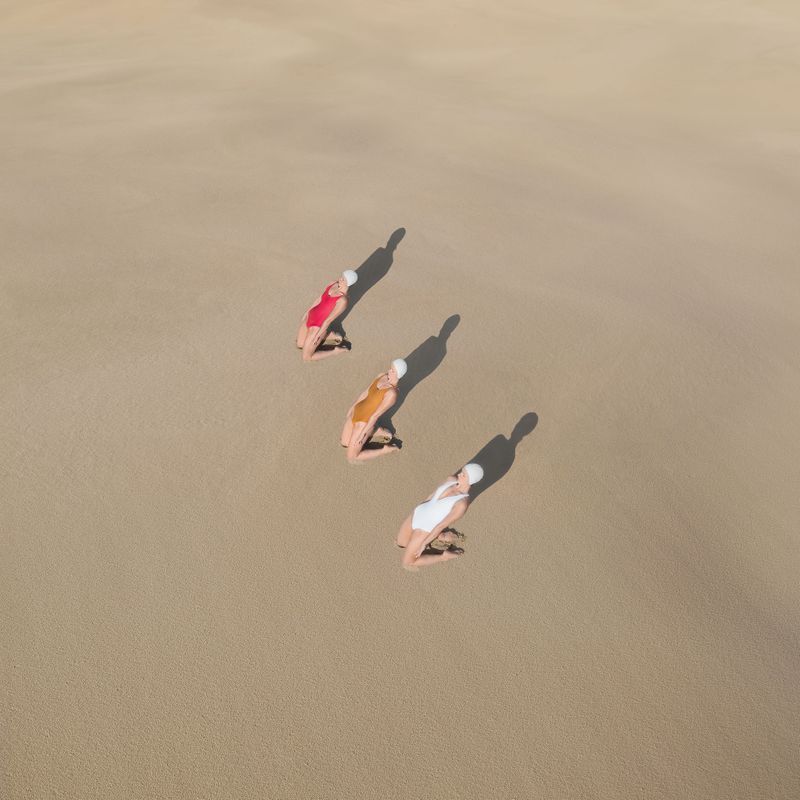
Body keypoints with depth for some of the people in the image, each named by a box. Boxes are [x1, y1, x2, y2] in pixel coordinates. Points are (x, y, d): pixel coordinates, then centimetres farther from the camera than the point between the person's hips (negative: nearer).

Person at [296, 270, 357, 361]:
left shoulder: (343, 300, -30)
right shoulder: (334, 283, -6)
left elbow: (329, 320, -24)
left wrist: (317, 336, -17)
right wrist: (307, 312, 17)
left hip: (318, 326, -8)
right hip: (310, 316, 8)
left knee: (306, 358, 4)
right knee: (300, 345, 26)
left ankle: (336, 351, 16)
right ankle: (332, 337, 26)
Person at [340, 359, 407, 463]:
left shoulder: (392, 393, -31)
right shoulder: (382, 375, -6)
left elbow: (376, 415, -26)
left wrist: (362, 435, -20)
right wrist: (352, 407, 20)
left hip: (365, 423, -8)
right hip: (357, 411, 8)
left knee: (351, 459, 3)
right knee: (344, 443, 25)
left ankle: (387, 450, 12)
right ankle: (378, 432, 26)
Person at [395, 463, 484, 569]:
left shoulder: (462, 503, -31)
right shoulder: (452, 479, -9)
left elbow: (441, 526, -23)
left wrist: (423, 544, -14)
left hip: (426, 530, -7)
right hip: (417, 514, 7)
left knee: (407, 564, 5)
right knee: (400, 543, 26)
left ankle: (444, 556, 14)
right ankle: (438, 536, 25)